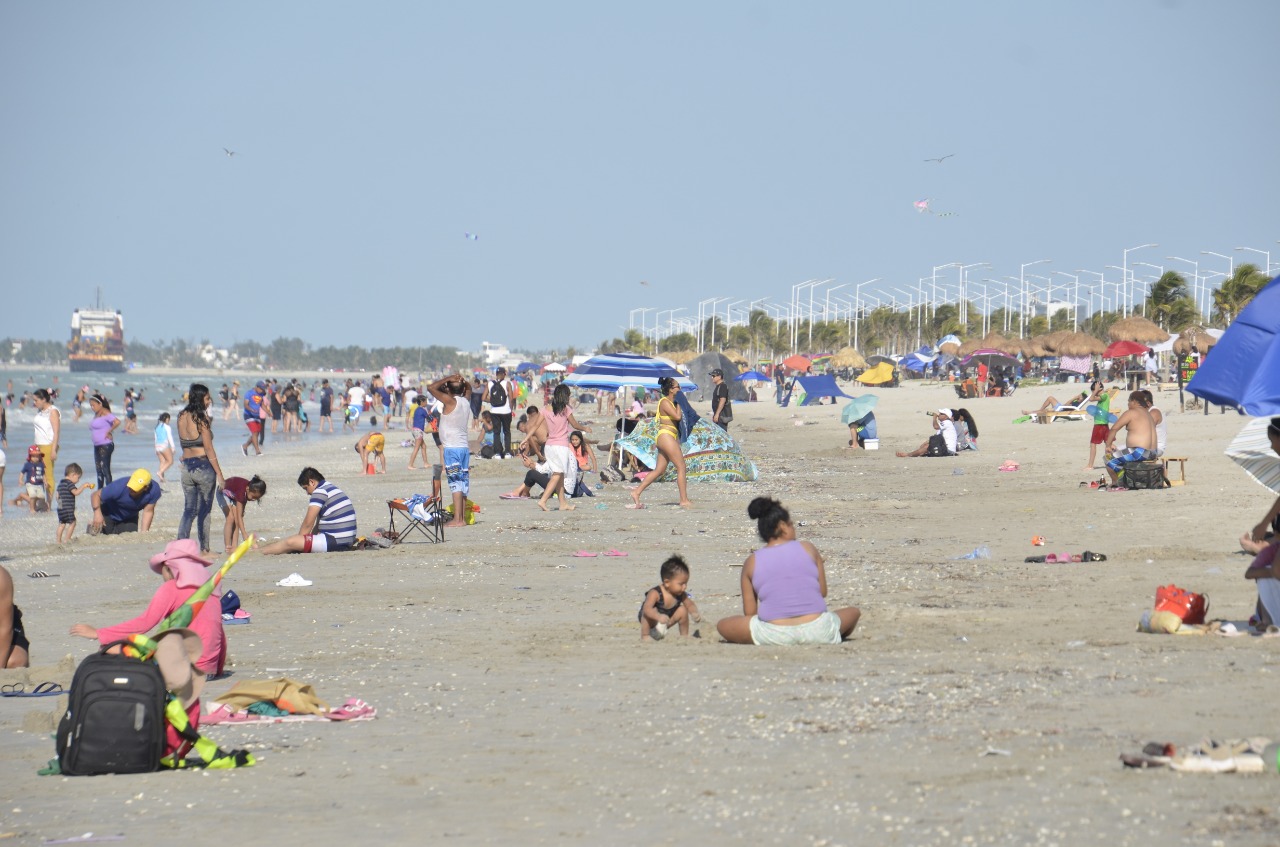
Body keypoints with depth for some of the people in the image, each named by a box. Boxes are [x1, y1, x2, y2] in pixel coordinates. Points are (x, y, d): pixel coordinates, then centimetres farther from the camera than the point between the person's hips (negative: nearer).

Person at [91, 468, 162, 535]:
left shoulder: (154, 490, -31)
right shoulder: (118, 487, -38)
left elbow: (148, 512, -20)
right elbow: (96, 495, -29)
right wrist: (97, 512, -47)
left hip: (130, 517, 3)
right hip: (109, 514, -3)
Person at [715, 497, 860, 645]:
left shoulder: (752, 562, 7)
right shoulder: (808, 548, 6)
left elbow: (749, 613, 8)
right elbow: (823, 592, 10)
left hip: (775, 637, -2)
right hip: (817, 632, 2)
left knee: (722, 626, 17)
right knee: (853, 612, 31)